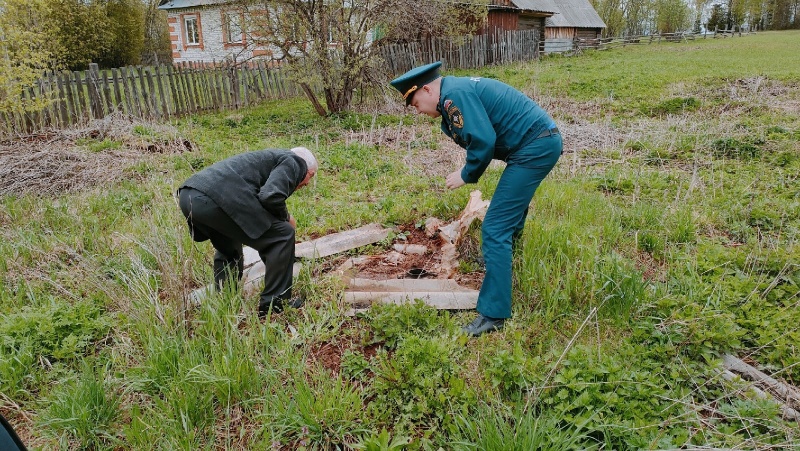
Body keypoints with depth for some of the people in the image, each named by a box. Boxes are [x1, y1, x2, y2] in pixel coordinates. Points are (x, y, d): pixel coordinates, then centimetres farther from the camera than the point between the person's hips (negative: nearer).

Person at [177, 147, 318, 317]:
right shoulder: (294, 162, 9)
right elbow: (271, 196, -12)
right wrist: (286, 217, 10)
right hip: (216, 198, -10)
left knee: (228, 248, 34)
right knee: (283, 235, 1)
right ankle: (275, 303, 9)